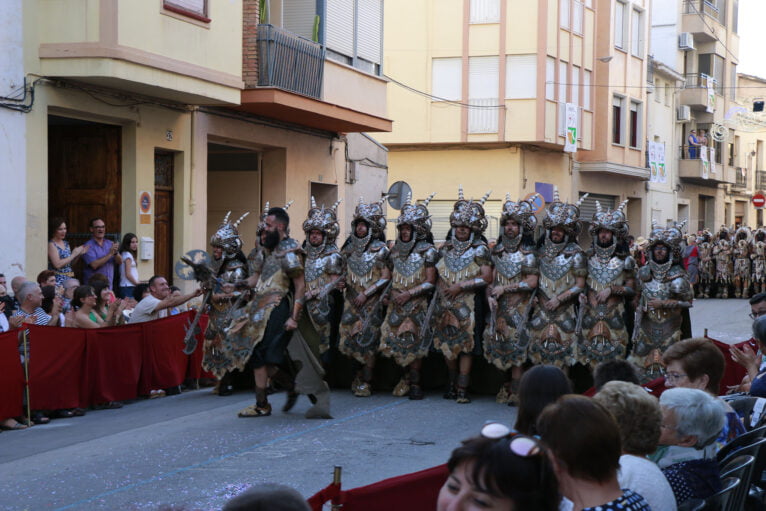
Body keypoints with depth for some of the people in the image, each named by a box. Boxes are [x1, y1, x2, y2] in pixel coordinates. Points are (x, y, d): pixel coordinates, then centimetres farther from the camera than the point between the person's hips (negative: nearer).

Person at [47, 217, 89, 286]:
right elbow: (57, 264, -17)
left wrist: (79, 254, 6)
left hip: (68, 279, 7)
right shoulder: (51, 245, -7)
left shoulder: (66, 244, 14)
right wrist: (74, 254, -11)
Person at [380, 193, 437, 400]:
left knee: (413, 342, -7)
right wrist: (393, 291, -2)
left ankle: (415, 383, 1)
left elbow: (430, 283, -8)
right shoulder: (396, 250, 12)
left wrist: (409, 294, -15)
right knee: (393, 340, -3)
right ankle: (407, 377, 13)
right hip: (396, 305, 5)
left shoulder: (427, 251, -4)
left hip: (417, 304, -5)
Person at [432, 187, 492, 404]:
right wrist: (440, 292, 3)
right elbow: (438, 275, 20)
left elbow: (487, 278, -11)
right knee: (446, 344, 5)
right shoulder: (446, 248, 12)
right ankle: (453, 382, 20)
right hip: (446, 305, 5)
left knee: (466, 345, -6)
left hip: (469, 305, -5)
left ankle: (462, 389, -4)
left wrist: (461, 286, -14)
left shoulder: (479, 250, -4)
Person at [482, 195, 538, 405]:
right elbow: (491, 277, 12)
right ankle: (509, 384, 15)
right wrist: (491, 295, -6)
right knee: (497, 340, 4)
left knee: (515, 342, -8)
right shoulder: (497, 250, 11)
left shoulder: (527, 252, -6)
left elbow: (531, 282, -12)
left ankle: (515, 390, -6)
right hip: (499, 306, 5)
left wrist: (504, 288, -12)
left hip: (518, 306, -5)